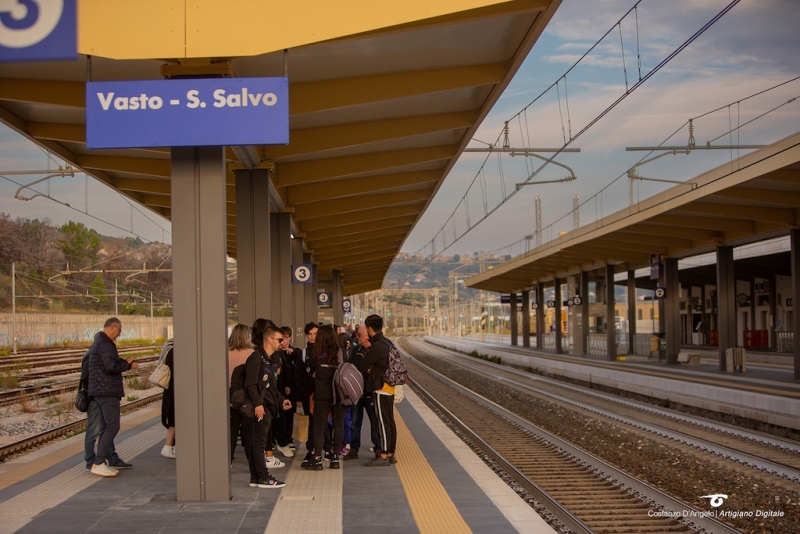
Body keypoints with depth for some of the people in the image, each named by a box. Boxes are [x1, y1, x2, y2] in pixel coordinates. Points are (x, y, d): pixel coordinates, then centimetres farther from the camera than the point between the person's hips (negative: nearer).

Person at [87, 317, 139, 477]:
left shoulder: (99, 342, 20)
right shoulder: (104, 344, -14)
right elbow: (111, 366, -24)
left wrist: (126, 363, 9)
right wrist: (127, 364, -8)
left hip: (101, 391, 11)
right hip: (107, 391, -11)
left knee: (106, 427, 12)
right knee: (112, 427, -13)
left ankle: (102, 461, 13)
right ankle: (98, 464, -16)